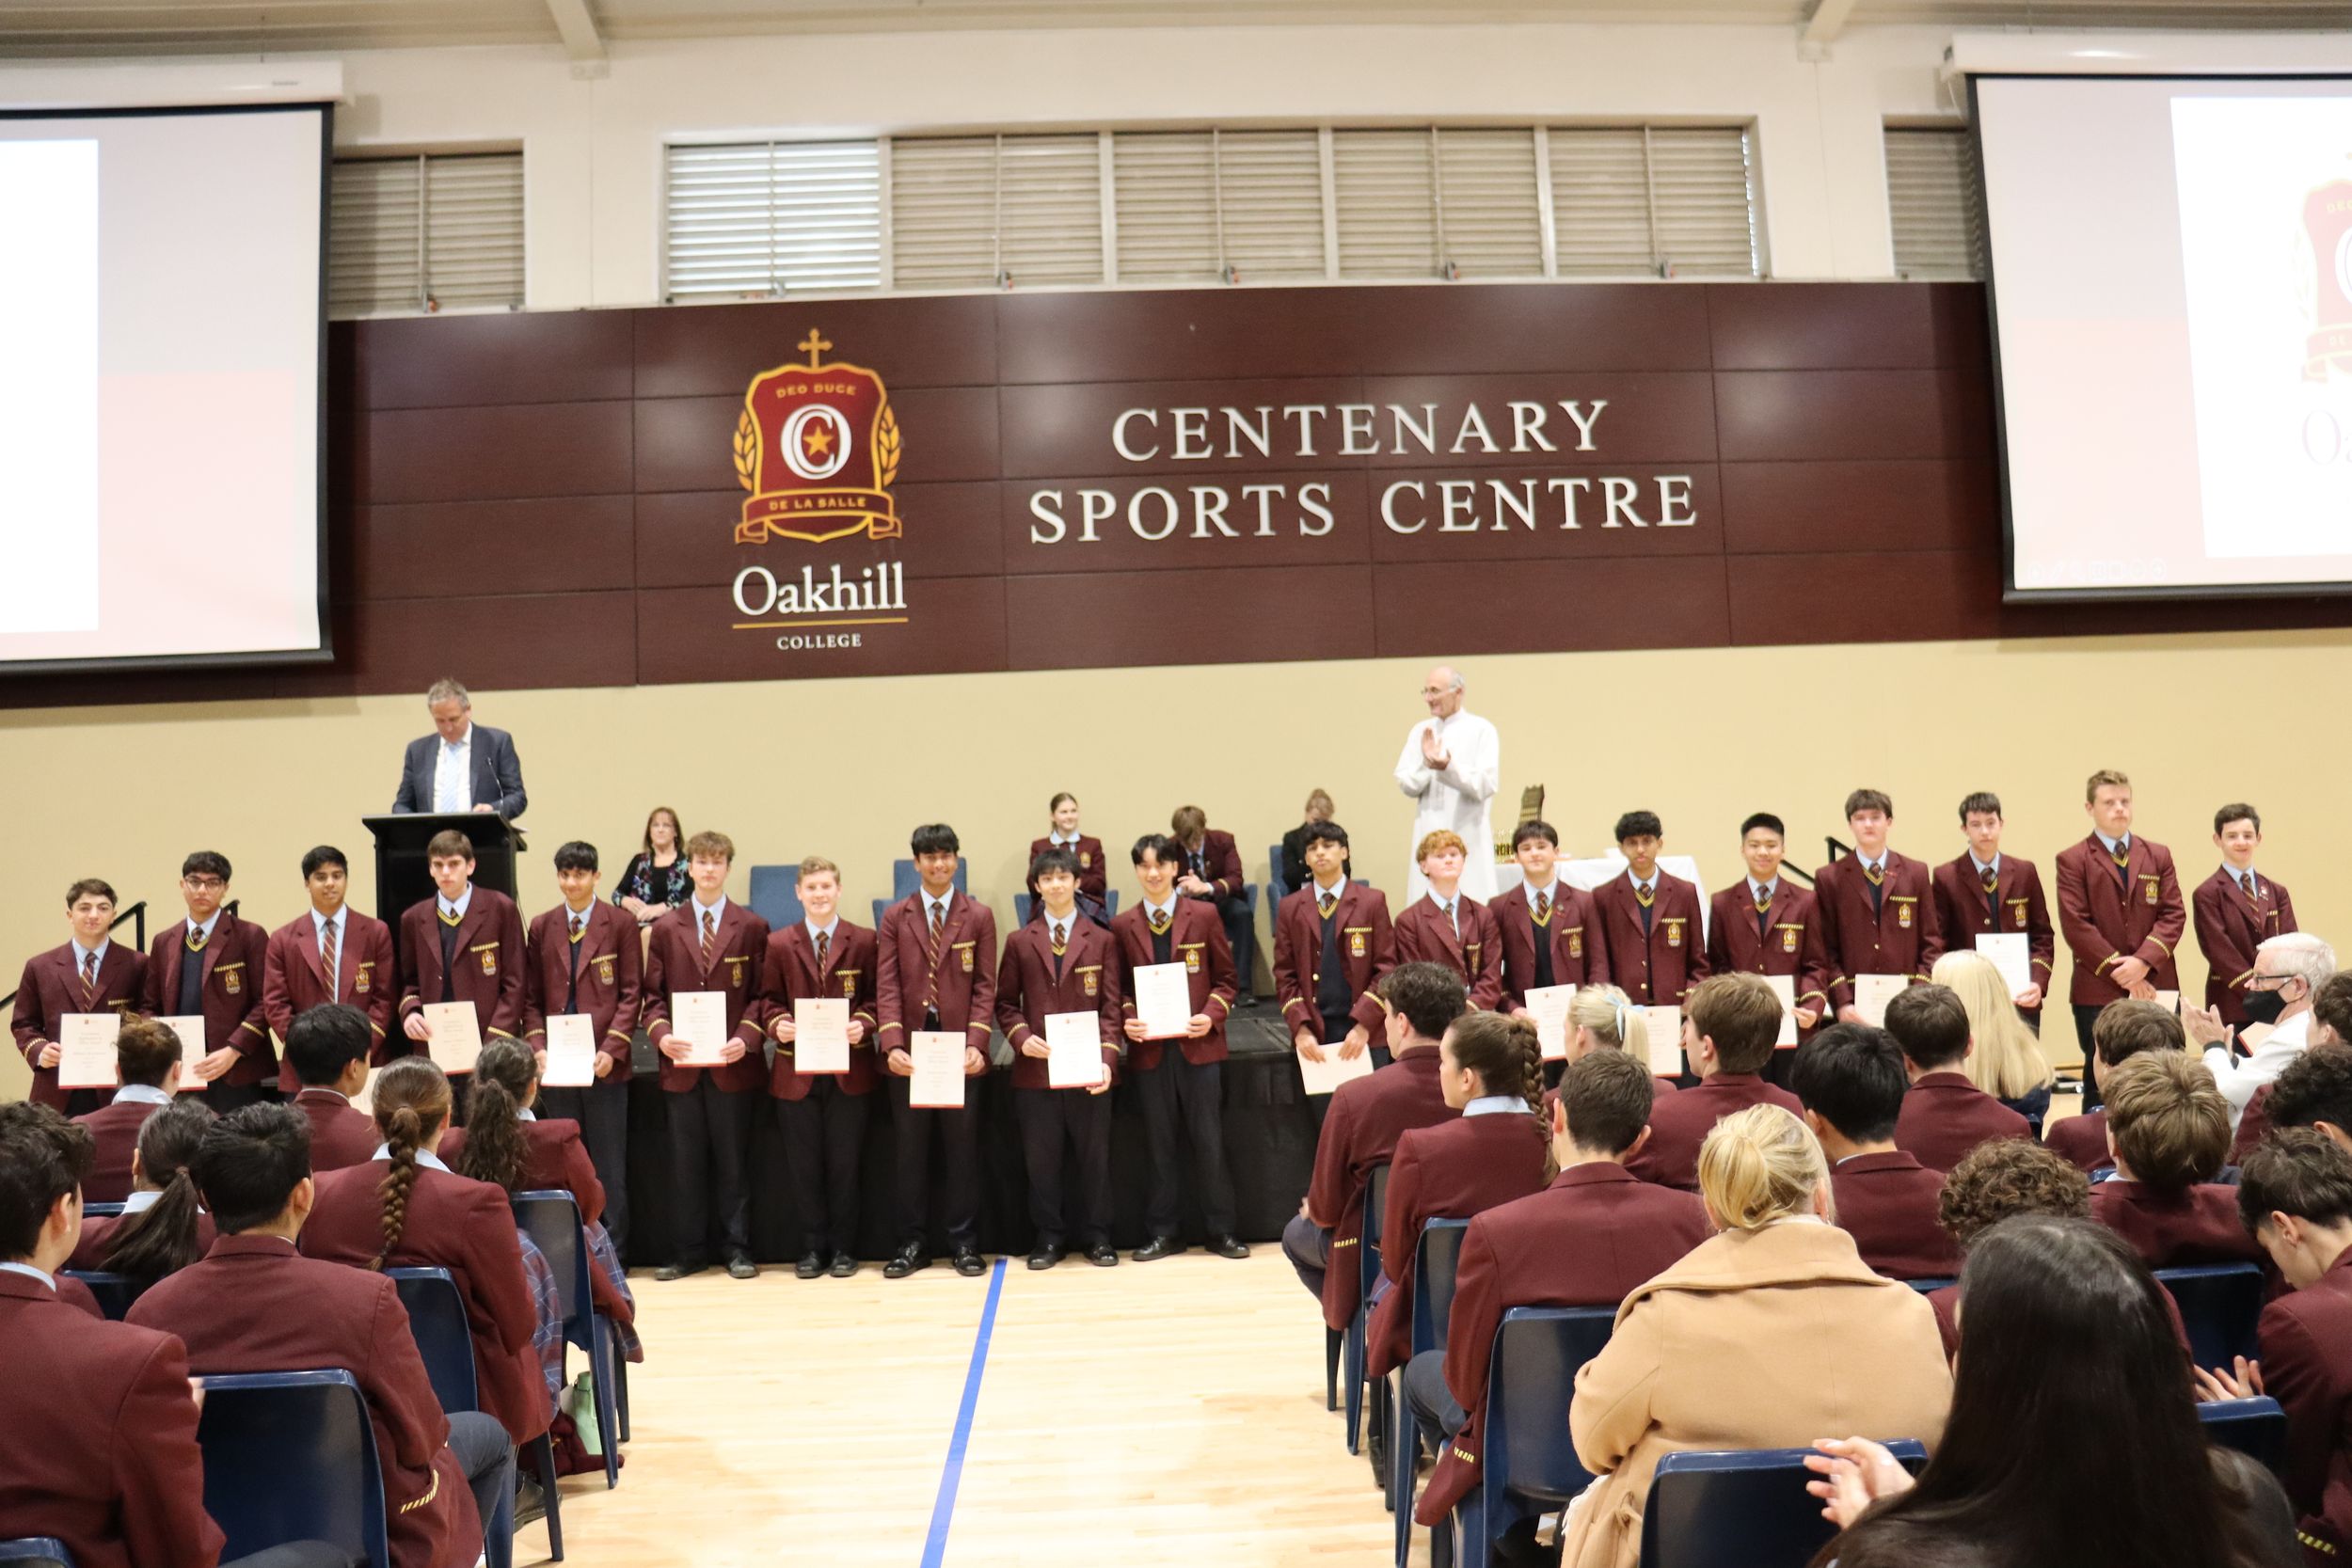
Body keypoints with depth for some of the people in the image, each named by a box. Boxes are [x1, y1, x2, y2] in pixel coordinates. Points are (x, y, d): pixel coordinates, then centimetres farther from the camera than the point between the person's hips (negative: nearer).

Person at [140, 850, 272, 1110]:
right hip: (179, 1074, 4)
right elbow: (149, 1006, 18)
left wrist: (233, 1051, -15)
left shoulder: (250, 936, 1)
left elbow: (265, 1002, -4)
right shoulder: (164, 942, 16)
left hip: (234, 1076, -4)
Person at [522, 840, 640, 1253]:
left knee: (609, 1162, 4)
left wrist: (612, 1049, -12)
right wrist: (538, 1046, -5)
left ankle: (612, 1248, 12)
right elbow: (532, 996, 9)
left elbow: (632, 992, -2)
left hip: (604, 1063, -3)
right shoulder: (541, 927, 10)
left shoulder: (619, 924, 0)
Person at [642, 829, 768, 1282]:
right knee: (685, 1161, 8)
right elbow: (653, 995, 7)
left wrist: (746, 1037, -14)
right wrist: (660, 1034, -11)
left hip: (734, 1063, -2)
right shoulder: (666, 928, 6)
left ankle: (738, 1249, 16)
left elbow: (760, 994, 1)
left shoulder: (751, 927, 2)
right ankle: (687, 1251, 18)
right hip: (681, 1064, 2)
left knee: (733, 1160, 6)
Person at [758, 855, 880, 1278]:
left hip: (850, 1070, -1)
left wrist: (864, 1024, -16)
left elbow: (874, 998, 3)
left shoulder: (863, 941, 1)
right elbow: (770, 1000, 7)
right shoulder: (779, 944, 4)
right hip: (796, 1071, 1)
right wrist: (777, 1024, -13)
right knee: (803, 1164, 7)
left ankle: (843, 1248, 18)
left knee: (844, 1162, 6)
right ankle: (812, 1247, 19)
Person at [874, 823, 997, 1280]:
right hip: (910, 1050, 1)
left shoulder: (979, 917, 5)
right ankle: (912, 1243, 17)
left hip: (960, 1048, -1)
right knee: (910, 1150, 7)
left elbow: (985, 986, 0)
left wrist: (976, 1042, -12)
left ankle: (964, 1242, 15)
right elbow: (887, 986, -1)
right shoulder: (895, 917, 6)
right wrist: (893, 1044, -13)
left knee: (962, 1149, 5)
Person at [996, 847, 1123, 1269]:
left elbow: (1110, 1005, 1)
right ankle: (1049, 1237, 19)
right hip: (1035, 1069, 1)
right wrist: (1021, 1038, -10)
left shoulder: (1101, 940, 4)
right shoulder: (1019, 942, 7)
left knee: (1095, 1156, 7)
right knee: (1041, 1159, 6)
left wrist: (1107, 1058, -11)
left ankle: (1096, 1236, 19)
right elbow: (1006, 1003, 9)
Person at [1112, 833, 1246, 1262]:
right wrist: (1126, 1019, -10)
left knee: (1209, 1141, 4)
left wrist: (1212, 1015, -12)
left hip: (1198, 1044, -1)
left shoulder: (1204, 916, 2)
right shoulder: (1123, 924, 6)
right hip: (1148, 1047, 1)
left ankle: (1221, 1230, 16)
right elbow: (1120, 988, 9)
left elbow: (1225, 977, 4)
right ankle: (1164, 1231, 20)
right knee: (1159, 1143, 8)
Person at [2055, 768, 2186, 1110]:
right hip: (2098, 992, -3)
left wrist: (2144, 961, -11)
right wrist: (2119, 972, -12)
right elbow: (2075, 925, -6)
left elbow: (2174, 914, 5)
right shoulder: (2072, 860, 1)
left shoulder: (2158, 856, 13)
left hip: (2156, 986, 3)